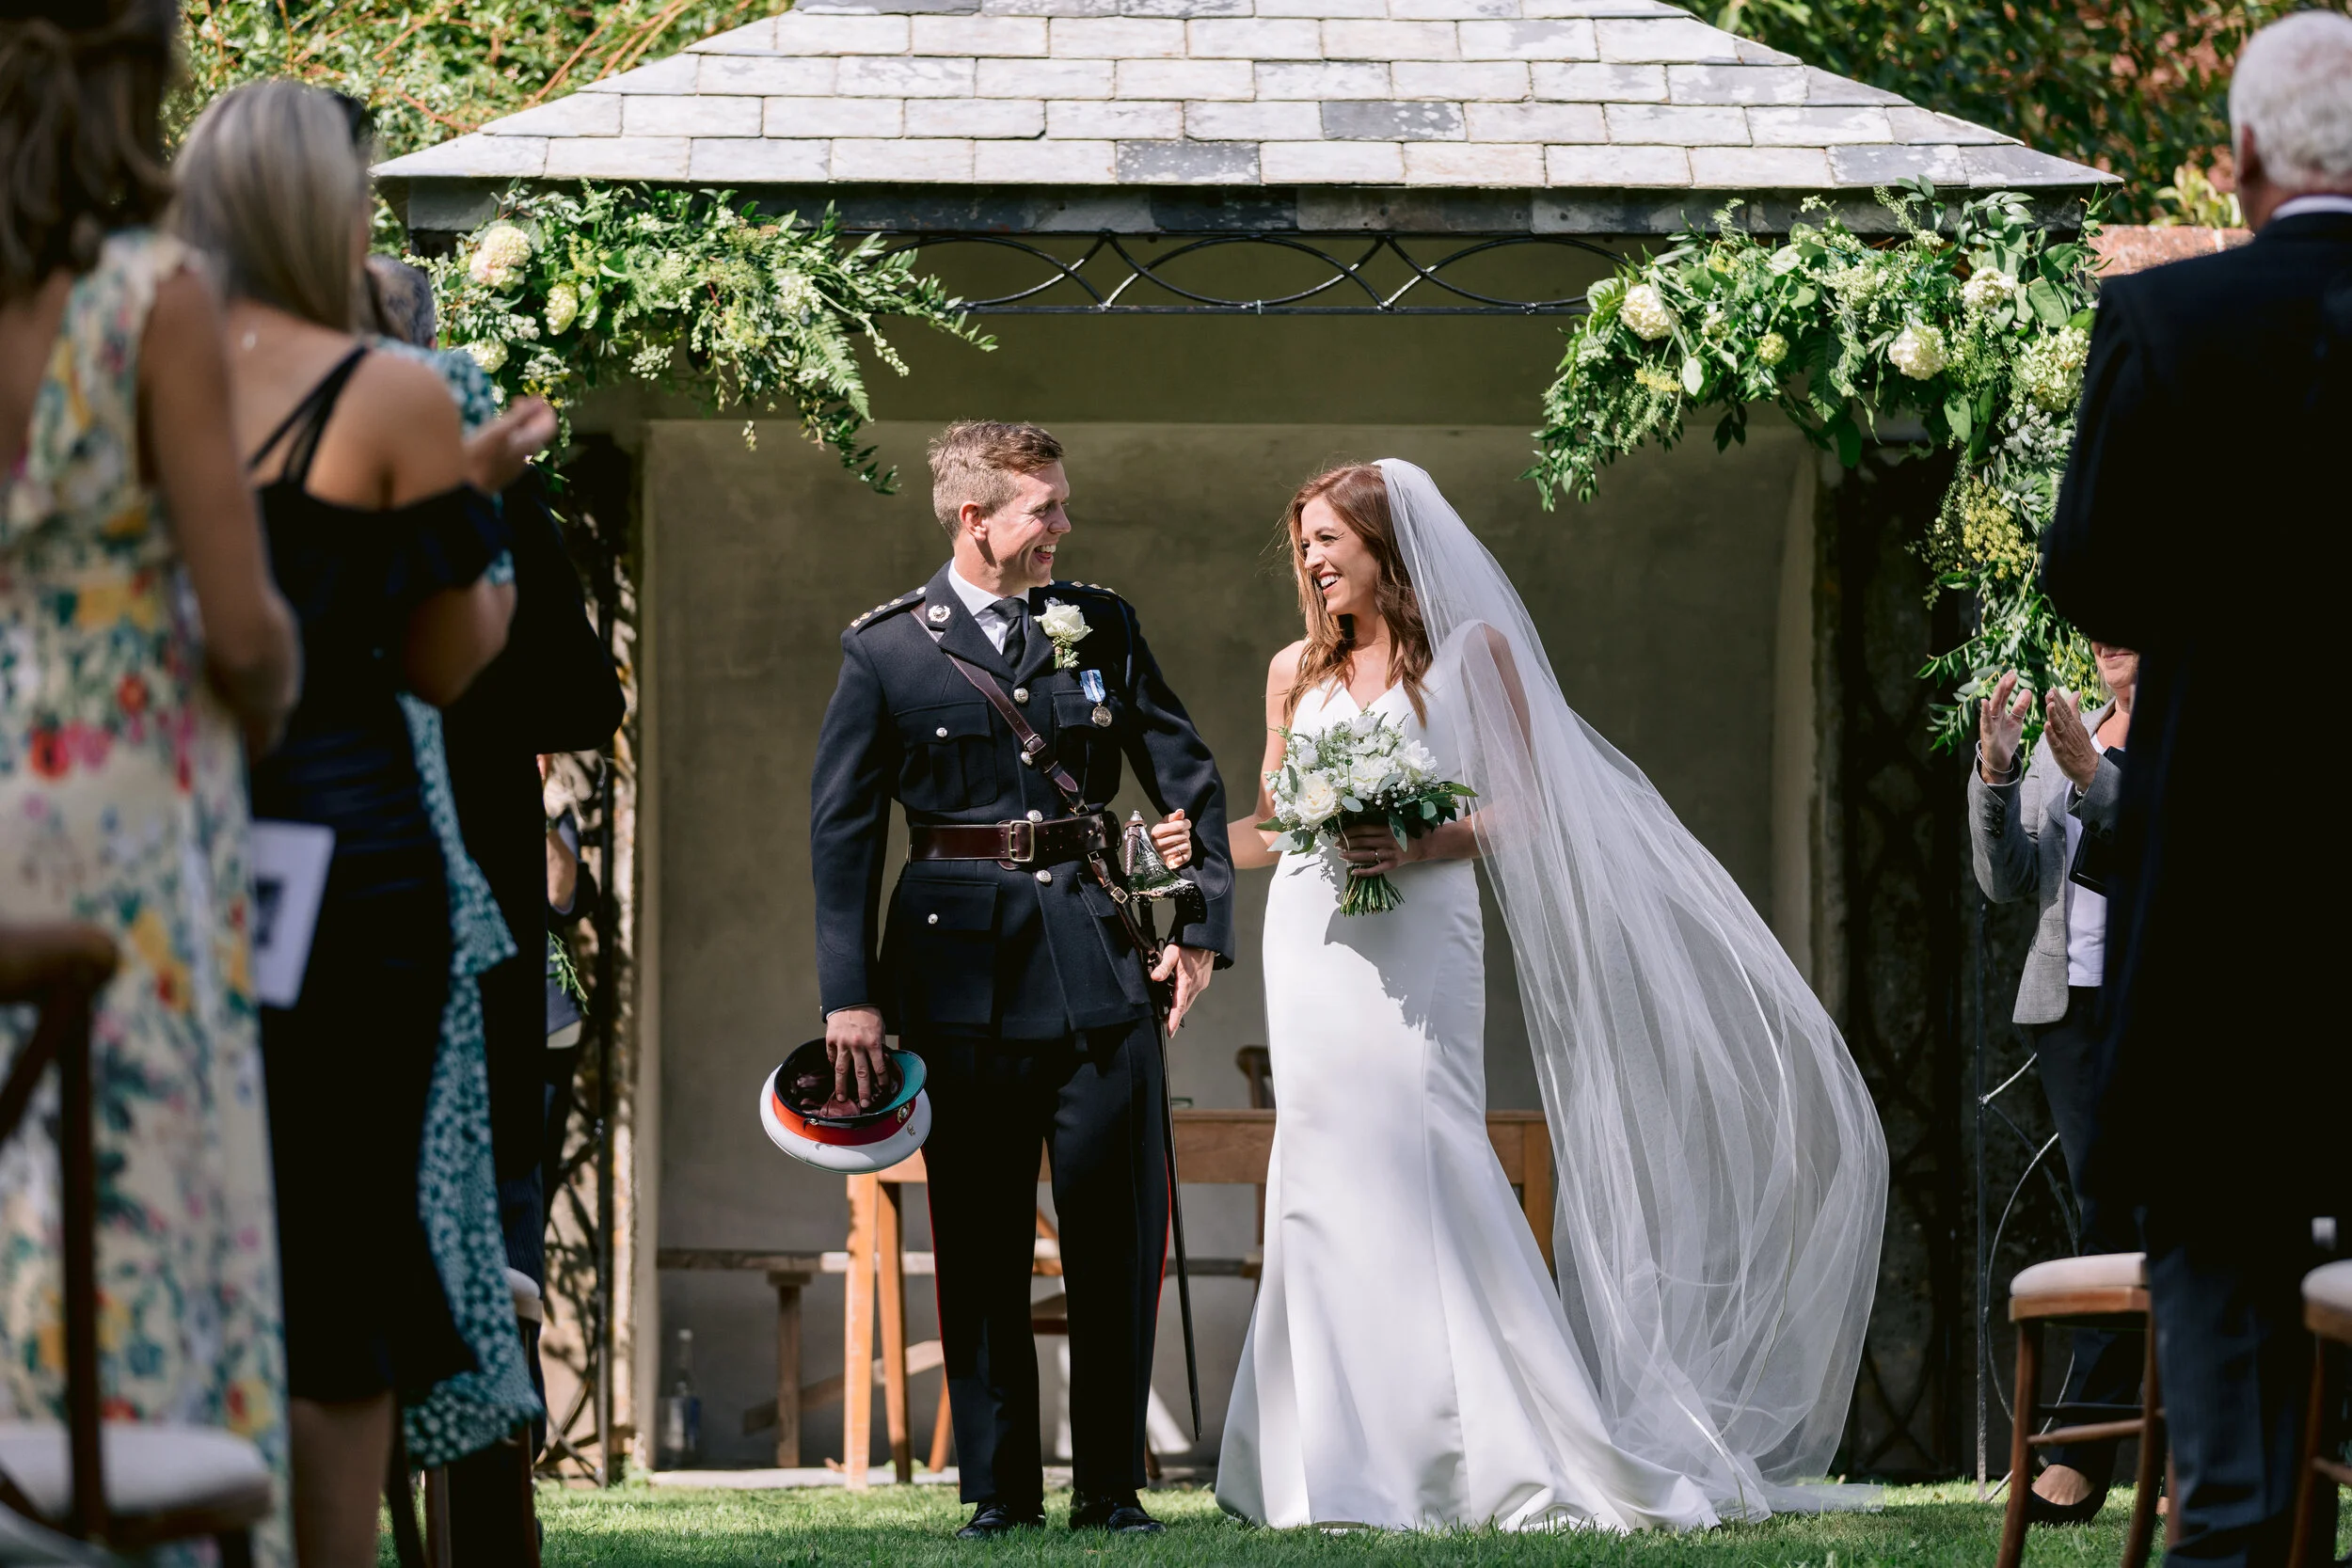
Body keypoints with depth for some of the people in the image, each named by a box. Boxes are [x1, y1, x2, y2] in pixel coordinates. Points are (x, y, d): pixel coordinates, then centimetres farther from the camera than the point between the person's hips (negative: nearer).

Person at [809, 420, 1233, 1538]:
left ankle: (1111, 1488, 9)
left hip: (1098, 958, 2)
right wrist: (851, 993, -3)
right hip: (964, 972, -2)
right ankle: (1000, 1490, 11)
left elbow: (1188, 778, 13)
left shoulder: (1101, 625, 9)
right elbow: (842, 829, 2)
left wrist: (1201, 928, 4)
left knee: (1120, 1233, 0)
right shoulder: (887, 651, 2)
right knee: (979, 1244, 3)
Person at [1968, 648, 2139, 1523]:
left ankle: (2077, 1460, -7)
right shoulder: (2064, 735, 18)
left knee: (2118, 1228, -10)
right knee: (2110, 1222, 0)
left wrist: (2095, 776, -21)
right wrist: (1994, 775, -2)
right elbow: (2007, 880, 13)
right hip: (2071, 1007, 6)